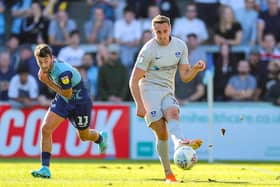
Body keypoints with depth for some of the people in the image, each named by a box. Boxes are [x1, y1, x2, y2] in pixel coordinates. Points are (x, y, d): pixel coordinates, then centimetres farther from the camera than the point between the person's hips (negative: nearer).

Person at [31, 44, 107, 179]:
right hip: (62, 101, 6)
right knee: (45, 129, -13)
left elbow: (67, 93, -26)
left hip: (80, 101, -6)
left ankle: (101, 138, 55)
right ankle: (45, 169, -10)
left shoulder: (63, 72, -38)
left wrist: (48, 82, -25)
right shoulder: (48, 66, -12)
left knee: (84, 136, 16)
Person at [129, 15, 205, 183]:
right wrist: (139, 105, -16)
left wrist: (196, 68, -12)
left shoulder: (180, 46, 6)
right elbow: (134, 80, -7)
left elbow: (185, 76, 9)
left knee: (173, 112, -31)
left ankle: (180, 142, -62)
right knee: (161, 132, -19)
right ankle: (168, 173, -18)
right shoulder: (149, 50, -8)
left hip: (168, 92, 3)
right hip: (149, 90, -3)